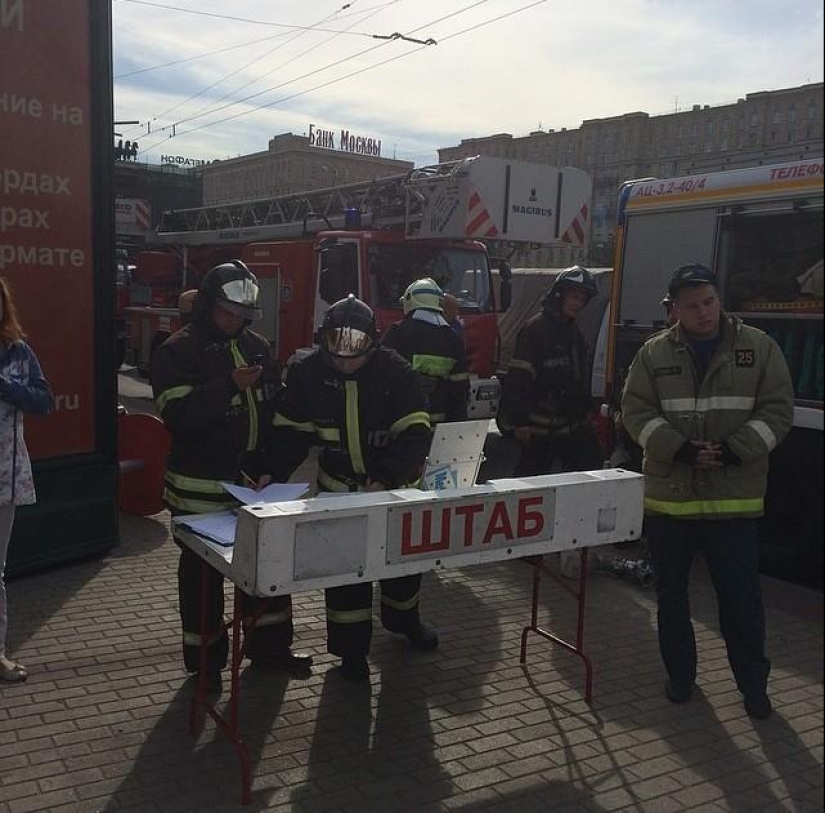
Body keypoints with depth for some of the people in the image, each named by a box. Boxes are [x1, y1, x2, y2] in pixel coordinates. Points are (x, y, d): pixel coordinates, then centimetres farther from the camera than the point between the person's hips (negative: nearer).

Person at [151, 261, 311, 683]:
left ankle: (269, 643, 31)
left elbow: (275, 404, 17)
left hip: (257, 480, 6)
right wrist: (229, 386, -29)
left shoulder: (256, 345, 10)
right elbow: (177, 415, -20)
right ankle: (205, 659, 22)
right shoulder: (178, 351, -9)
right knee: (203, 571, 7)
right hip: (203, 487, -6)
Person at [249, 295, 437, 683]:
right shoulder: (308, 373, -15)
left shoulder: (395, 371, -21)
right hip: (341, 484, 0)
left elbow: (415, 433, -23)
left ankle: (403, 617, 45)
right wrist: (271, 471, -24)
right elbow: (291, 430, -9)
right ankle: (351, 646, 18)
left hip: (396, 484, 0)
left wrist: (386, 478, -35)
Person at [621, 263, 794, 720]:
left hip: (734, 497, -1)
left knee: (741, 596, 3)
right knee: (671, 592, 13)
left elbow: (777, 410, -1)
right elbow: (636, 411, -2)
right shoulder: (654, 353, 3)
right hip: (667, 495, 2)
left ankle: (753, 683, 23)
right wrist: (680, 450, -15)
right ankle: (680, 674, 30)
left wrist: (733, 451, -14)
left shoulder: (758, 347, 2)